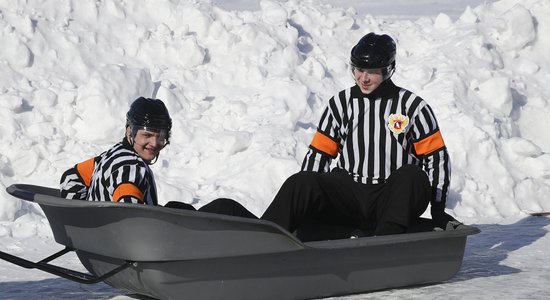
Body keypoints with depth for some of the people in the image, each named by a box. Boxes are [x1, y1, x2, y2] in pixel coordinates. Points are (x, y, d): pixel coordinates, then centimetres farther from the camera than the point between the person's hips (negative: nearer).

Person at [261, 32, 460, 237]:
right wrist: (303, 195, 3)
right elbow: (319, 153, 14)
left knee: (412, 176, -35)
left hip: (394, 200, -2)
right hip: (349, 195, 2)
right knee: (299, 183, -24)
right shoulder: (341, 103, 11)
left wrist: (438, 210, -3)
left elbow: (436, 155, 5)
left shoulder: (412, 106, 4)